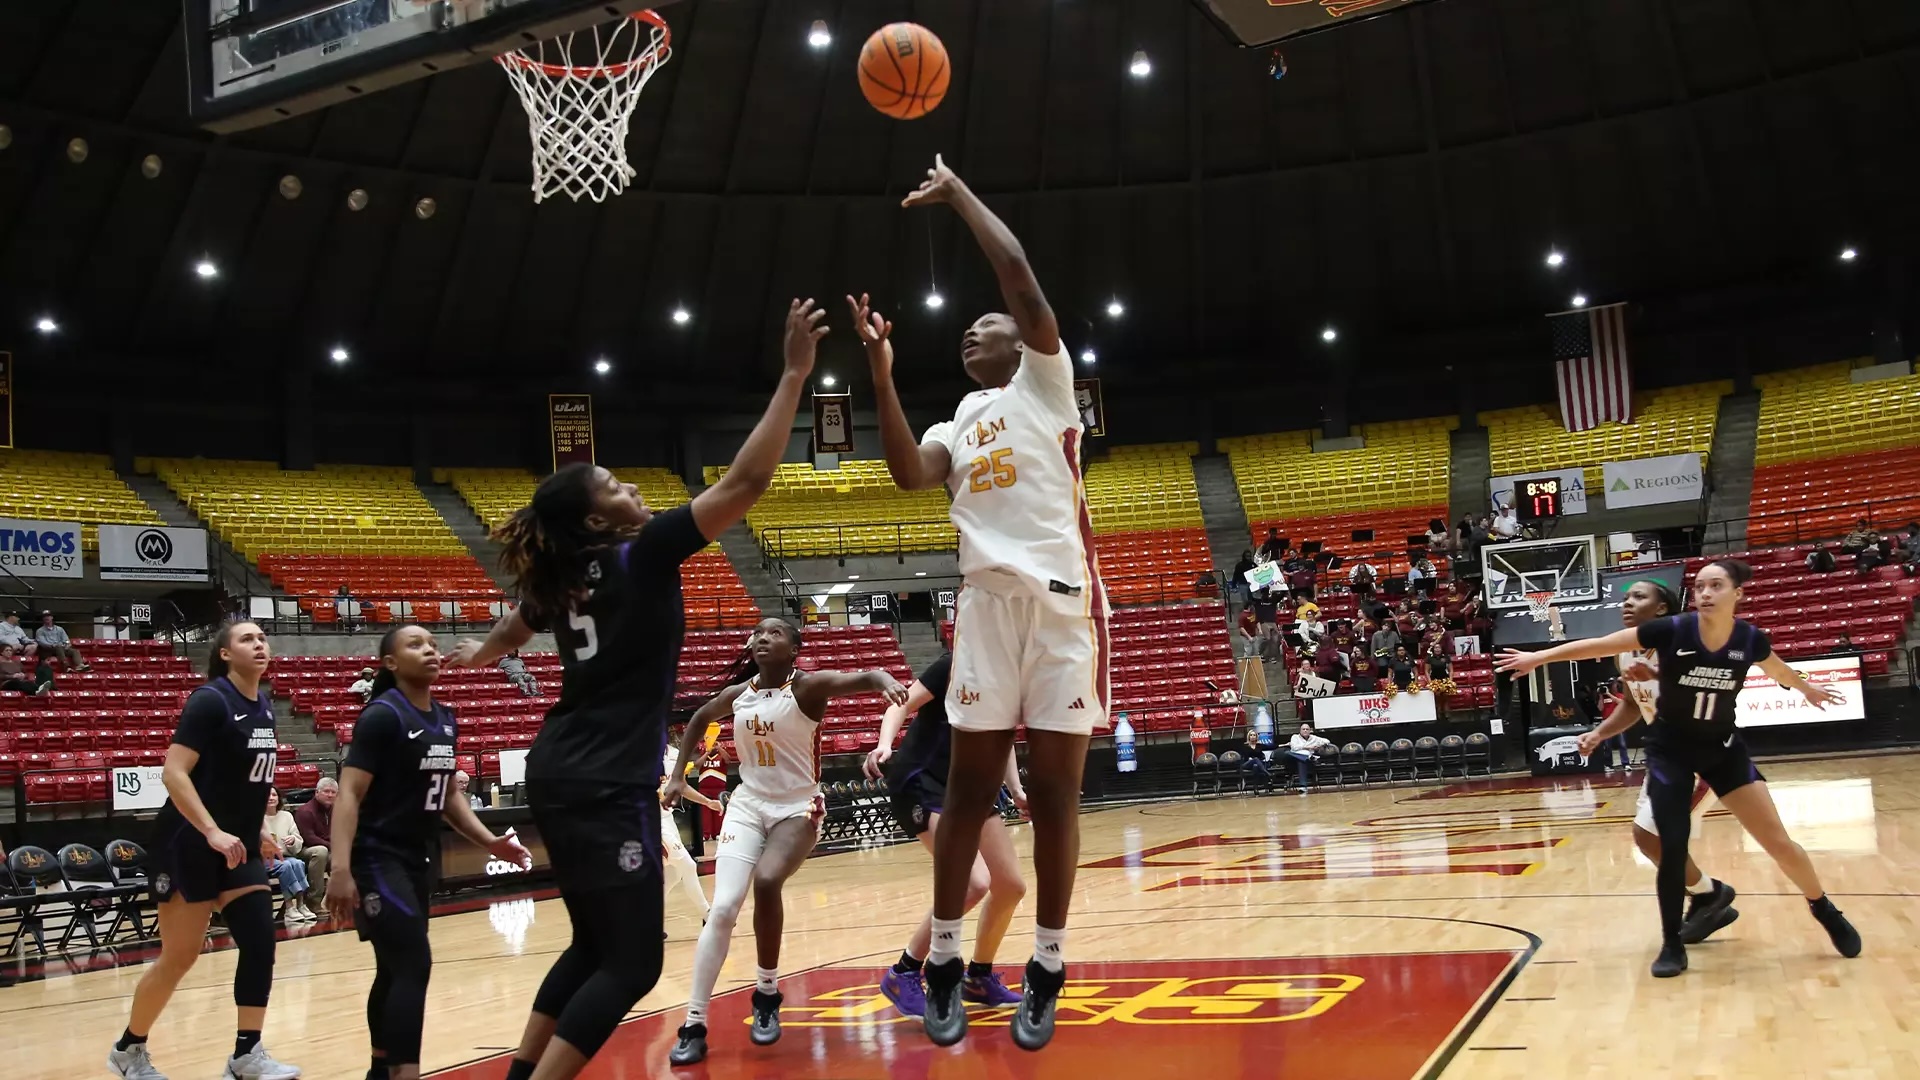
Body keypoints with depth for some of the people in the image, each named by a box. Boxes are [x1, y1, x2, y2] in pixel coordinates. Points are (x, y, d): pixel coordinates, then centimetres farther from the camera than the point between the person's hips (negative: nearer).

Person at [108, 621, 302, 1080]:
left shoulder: (265, 704, 7)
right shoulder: (210, 700, -16)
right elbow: (173, 774, -23)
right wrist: (213, 832, -30)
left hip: (240, 847, 7)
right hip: (190, 845, -7)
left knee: (260, 942, -3)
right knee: (180, 957, 1)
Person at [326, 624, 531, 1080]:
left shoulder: (445, 719, 8)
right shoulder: (382, 715, -15)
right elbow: (349, 794, -21)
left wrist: (490, 842, 9)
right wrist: (341, 869, -30)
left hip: (420, 859, 8)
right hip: (378, 859, -8)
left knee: (395, 969, 15)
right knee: (413, 965, -17)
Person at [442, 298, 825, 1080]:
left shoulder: (565, 578, 9)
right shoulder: (642, 555, -12)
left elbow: (521, 621, 33)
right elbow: (746, 482, -17)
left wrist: (479, 654, 57)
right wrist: (794, 375, -14)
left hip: (562, 774, 9)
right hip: (606, 786, -9)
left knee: (593, 946, 20)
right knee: (631, 961, -3)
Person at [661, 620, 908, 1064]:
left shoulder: (808, 686, -14)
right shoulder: (738, 693, 1)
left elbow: (863, 677, -32)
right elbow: (699, 720, 22)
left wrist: (884, 681, -55)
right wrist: (679, 775, 18)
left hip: (797, 807, -4)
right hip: (747, 804, 4)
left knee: (766, 882, -29)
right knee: (723, 909, -10)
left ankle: (767, 994, -4)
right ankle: (694, 1027, -2)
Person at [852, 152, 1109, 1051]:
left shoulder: (1046, 381, 11)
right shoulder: (956, 425, 22)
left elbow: (1019, 274, -2)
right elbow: (909, 474, 0)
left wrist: (958, 192, 7)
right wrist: (882, 375, -5)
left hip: (1064, 599, -4)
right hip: (988, 602, 4)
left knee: (1055, 788, 2)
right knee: (969, 785, 5)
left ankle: (1047, 971, 12)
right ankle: (944, 961, 15)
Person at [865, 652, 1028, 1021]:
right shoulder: (956, 665, -14)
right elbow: (902, 705, -18)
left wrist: (1017, 791, 5)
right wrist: (885, 745, -36)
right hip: (920, 782, -8)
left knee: (1011, 886, 8)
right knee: (974, 881, -23)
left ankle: (979, 977, 29)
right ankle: (903, 975, -8)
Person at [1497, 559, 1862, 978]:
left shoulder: (1751, 640, -14)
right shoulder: (1672, 631, -22)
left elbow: (1778, 669, 12)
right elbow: (1599, 645, -15)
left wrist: (1807, 689, 31)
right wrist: (1538, 657, -13)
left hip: (1723, 748, 2)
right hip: (1670, 751, -2)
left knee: (1779, 842, 2)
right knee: (1672, 849, -8)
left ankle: (1824, 909, 28)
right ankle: (1672, 944, 9)